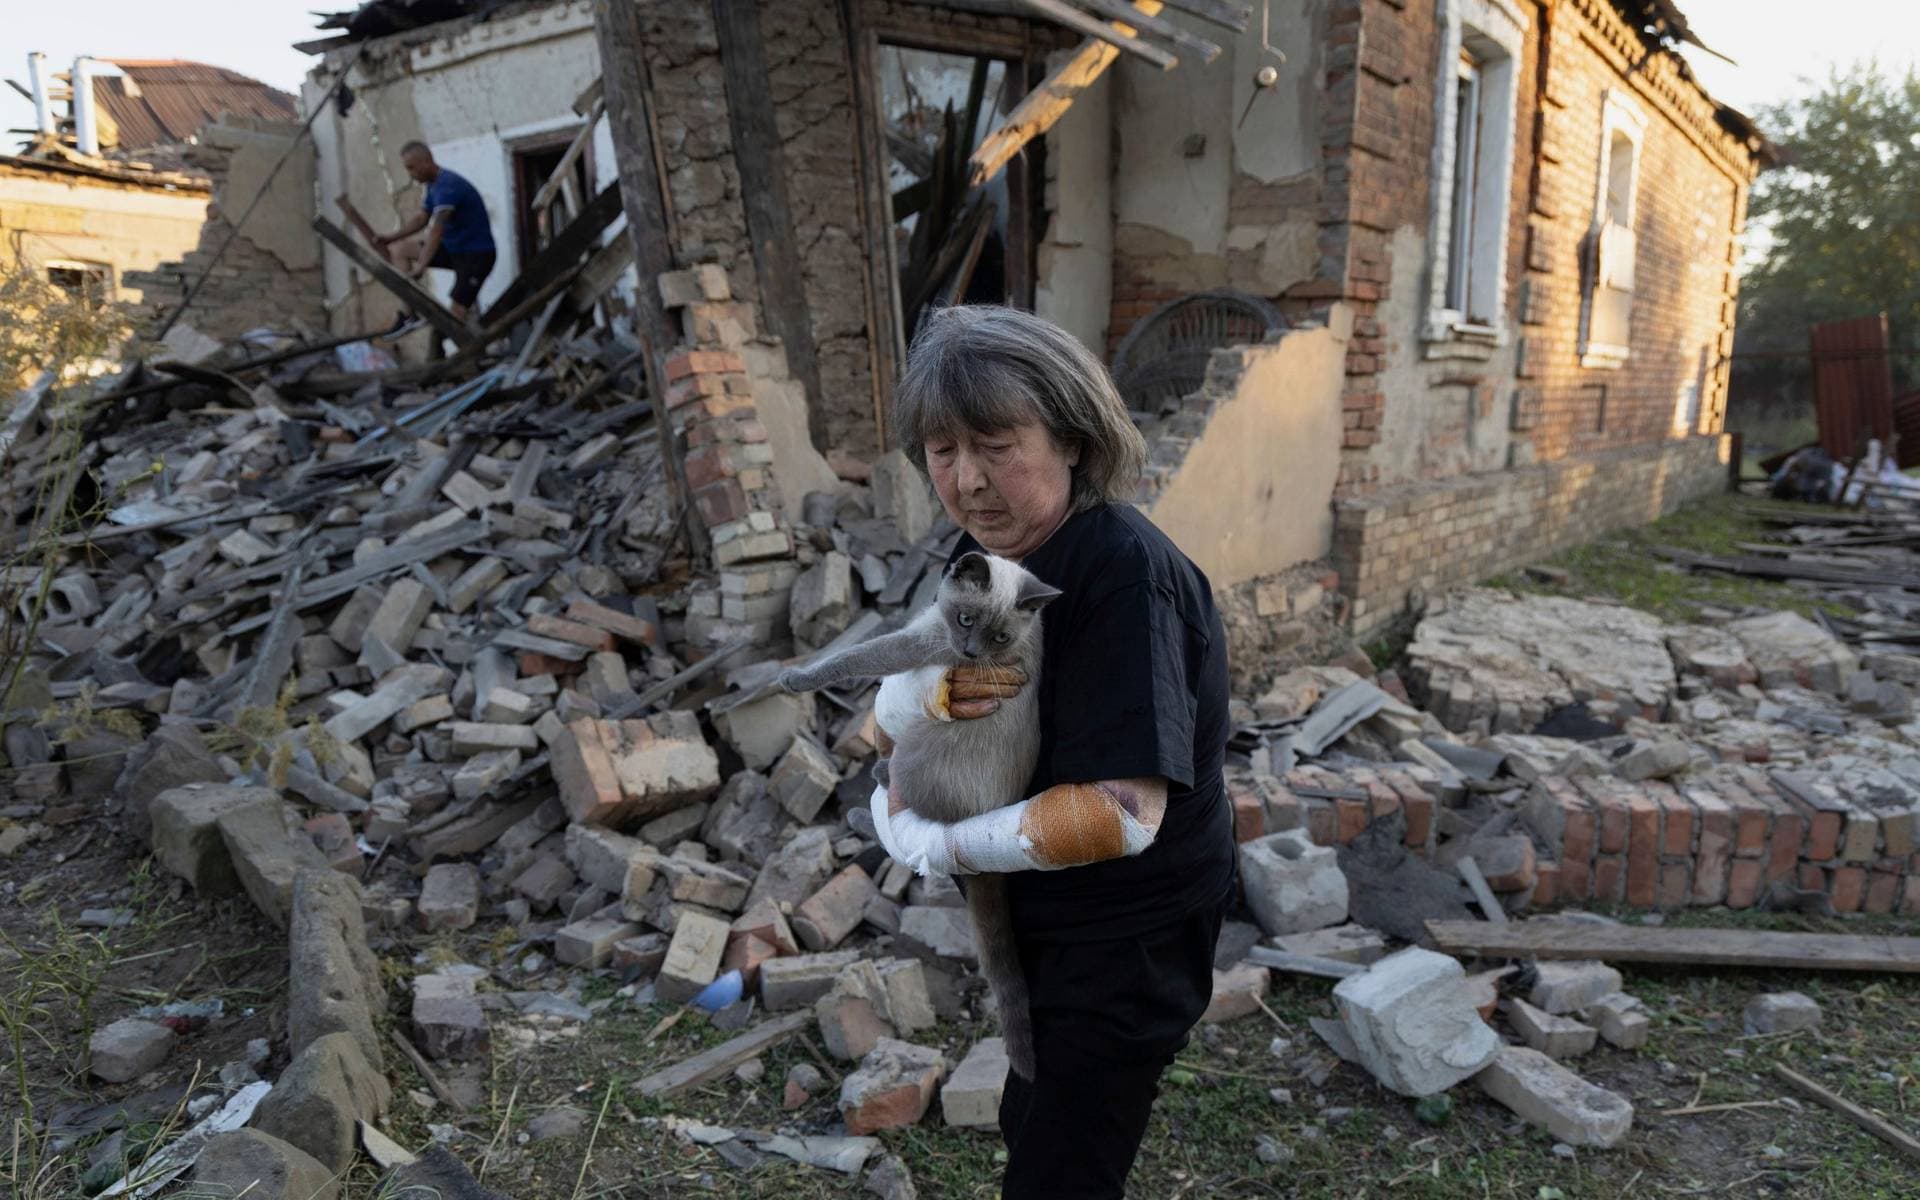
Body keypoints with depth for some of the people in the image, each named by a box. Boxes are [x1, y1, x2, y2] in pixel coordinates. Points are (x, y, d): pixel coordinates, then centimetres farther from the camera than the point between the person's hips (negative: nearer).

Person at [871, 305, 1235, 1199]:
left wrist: (933, 847, -24)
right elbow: (886, 716, -3)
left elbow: (1123, 812, -34)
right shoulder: (985, 553, -3)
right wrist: (935, 696, -27)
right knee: (1029, 1126, 29)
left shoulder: (1125, 572, -29)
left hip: (1128, 932, -8)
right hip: (1033, 918, 8)